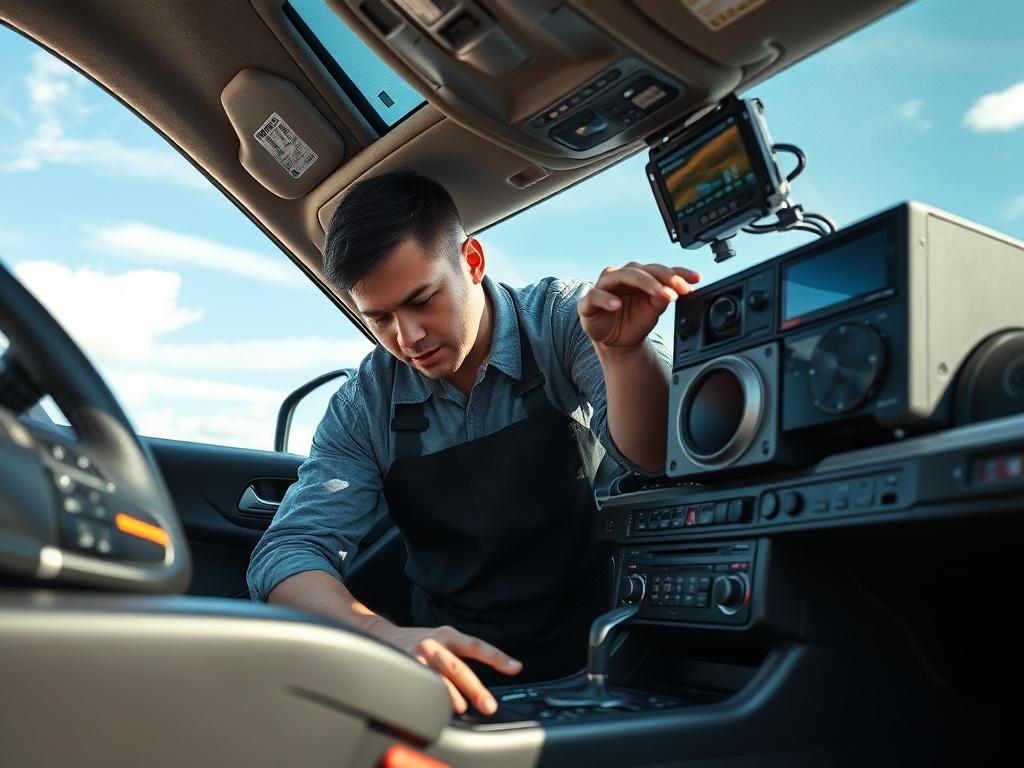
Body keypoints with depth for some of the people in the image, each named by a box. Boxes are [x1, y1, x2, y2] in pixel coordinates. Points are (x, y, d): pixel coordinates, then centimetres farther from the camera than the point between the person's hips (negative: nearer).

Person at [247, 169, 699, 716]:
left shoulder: (563, 320, -7)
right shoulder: (364, 406, -2)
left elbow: (651, 457, -16)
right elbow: (290, 550, -9)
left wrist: (623, 347, -38)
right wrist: (387, 636, -30)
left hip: (597, 665, -3)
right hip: (456, 676, 3)